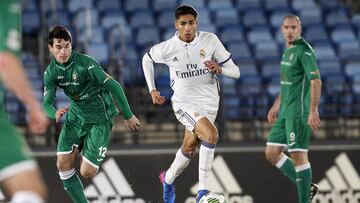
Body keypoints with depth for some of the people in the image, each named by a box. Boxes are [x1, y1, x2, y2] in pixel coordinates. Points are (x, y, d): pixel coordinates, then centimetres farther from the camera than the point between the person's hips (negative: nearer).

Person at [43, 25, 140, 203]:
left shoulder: (86, 64, -25)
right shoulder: (51, 72, -7)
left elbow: (114, 86, -19)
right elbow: (46, 103, -8)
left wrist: (128, 116, -12)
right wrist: (55, 114, -34)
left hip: (99, 119, -5)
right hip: (75, 116, 5)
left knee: (87, 172, -9)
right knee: (63, 165, -5)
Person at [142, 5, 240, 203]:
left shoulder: (210, 40, -11)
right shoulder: (166, 48, -13)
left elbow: (235, 72, -8)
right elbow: (147, 59, 11)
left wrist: (220, 69, -29)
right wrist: (152, 90, 7)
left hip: (208, 103, 3)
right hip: (184, 103, -3)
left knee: (188, 149, 15)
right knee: (211, 134, -28)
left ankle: (168, 179, 46)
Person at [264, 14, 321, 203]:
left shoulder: (304, 51, -12)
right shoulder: (288, 51, 16)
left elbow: (316, 81, -20)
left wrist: (313, 111, -26)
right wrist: (276, 105, 27)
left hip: (299, 113, -9)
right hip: (285, 112, 9)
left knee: (298, 155, -7)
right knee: (271, 153, 9)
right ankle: (306, 187, 17)